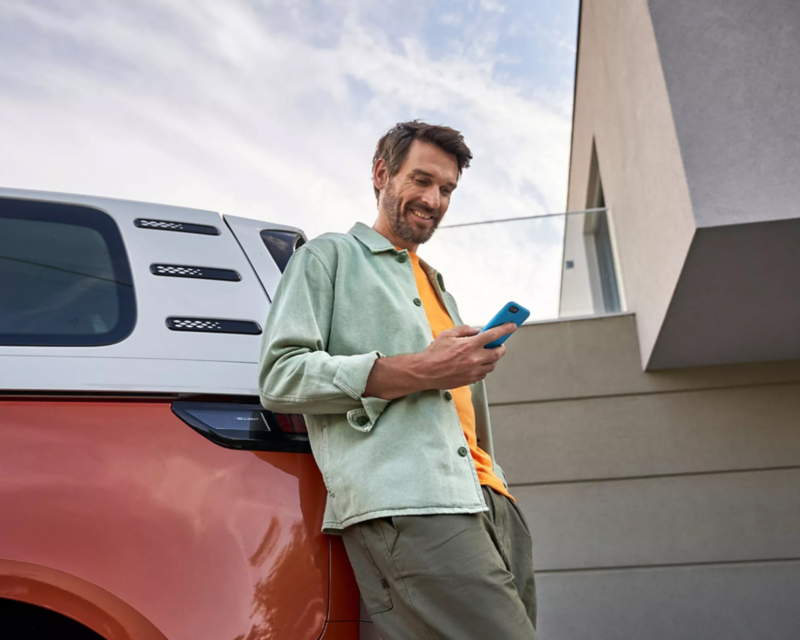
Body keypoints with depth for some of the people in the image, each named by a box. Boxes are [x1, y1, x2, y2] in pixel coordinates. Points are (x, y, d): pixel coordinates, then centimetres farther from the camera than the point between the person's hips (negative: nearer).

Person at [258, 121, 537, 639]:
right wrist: (419, 371, -10)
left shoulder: (437, 286, 33)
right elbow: (280, 376, -4)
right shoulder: (331, 256, 11)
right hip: (405, 507, -7)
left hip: (488, 500, 8)